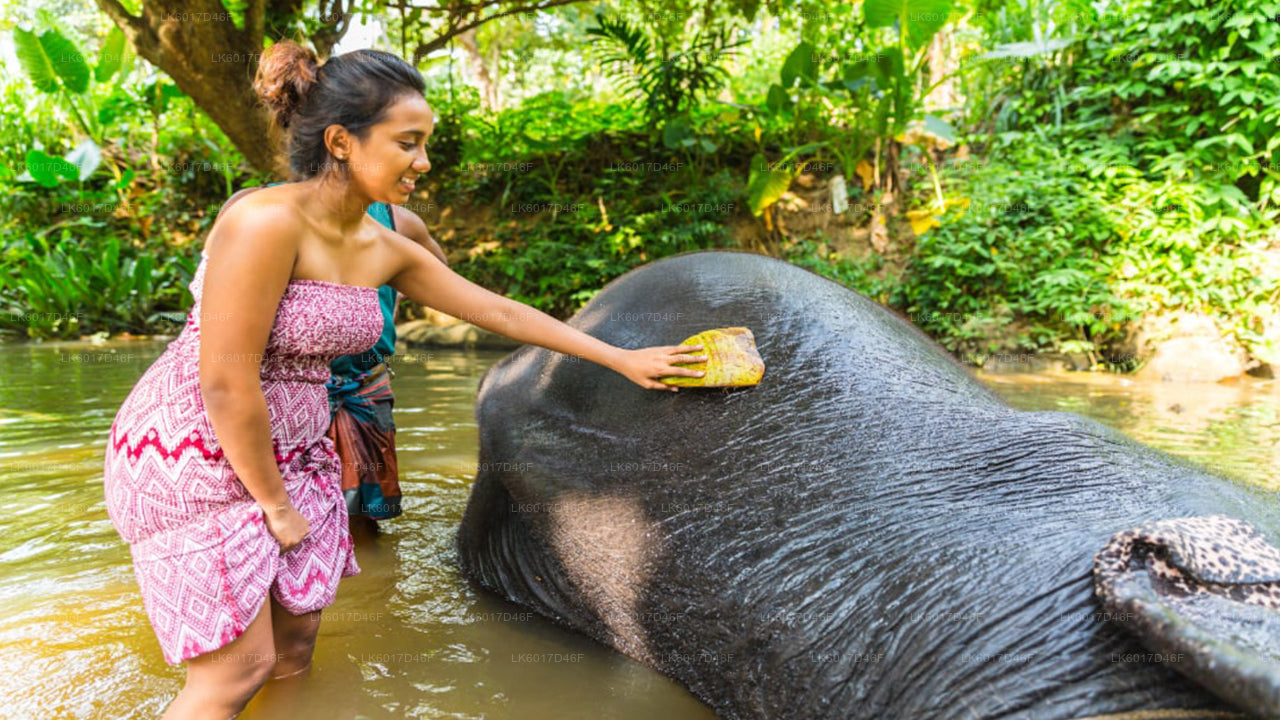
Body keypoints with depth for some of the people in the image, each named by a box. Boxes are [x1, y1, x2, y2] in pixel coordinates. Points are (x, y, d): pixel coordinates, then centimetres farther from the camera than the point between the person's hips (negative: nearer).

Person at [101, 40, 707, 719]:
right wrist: (275, 503, -11)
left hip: (290, 449, 7)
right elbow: (226, 383, -23)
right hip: (192, 451, -7)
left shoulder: (385, 250, 0)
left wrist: (623, 358, 8)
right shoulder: (267, 221, -24)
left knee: (296, 637, 13)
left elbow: (499, 311, 6)